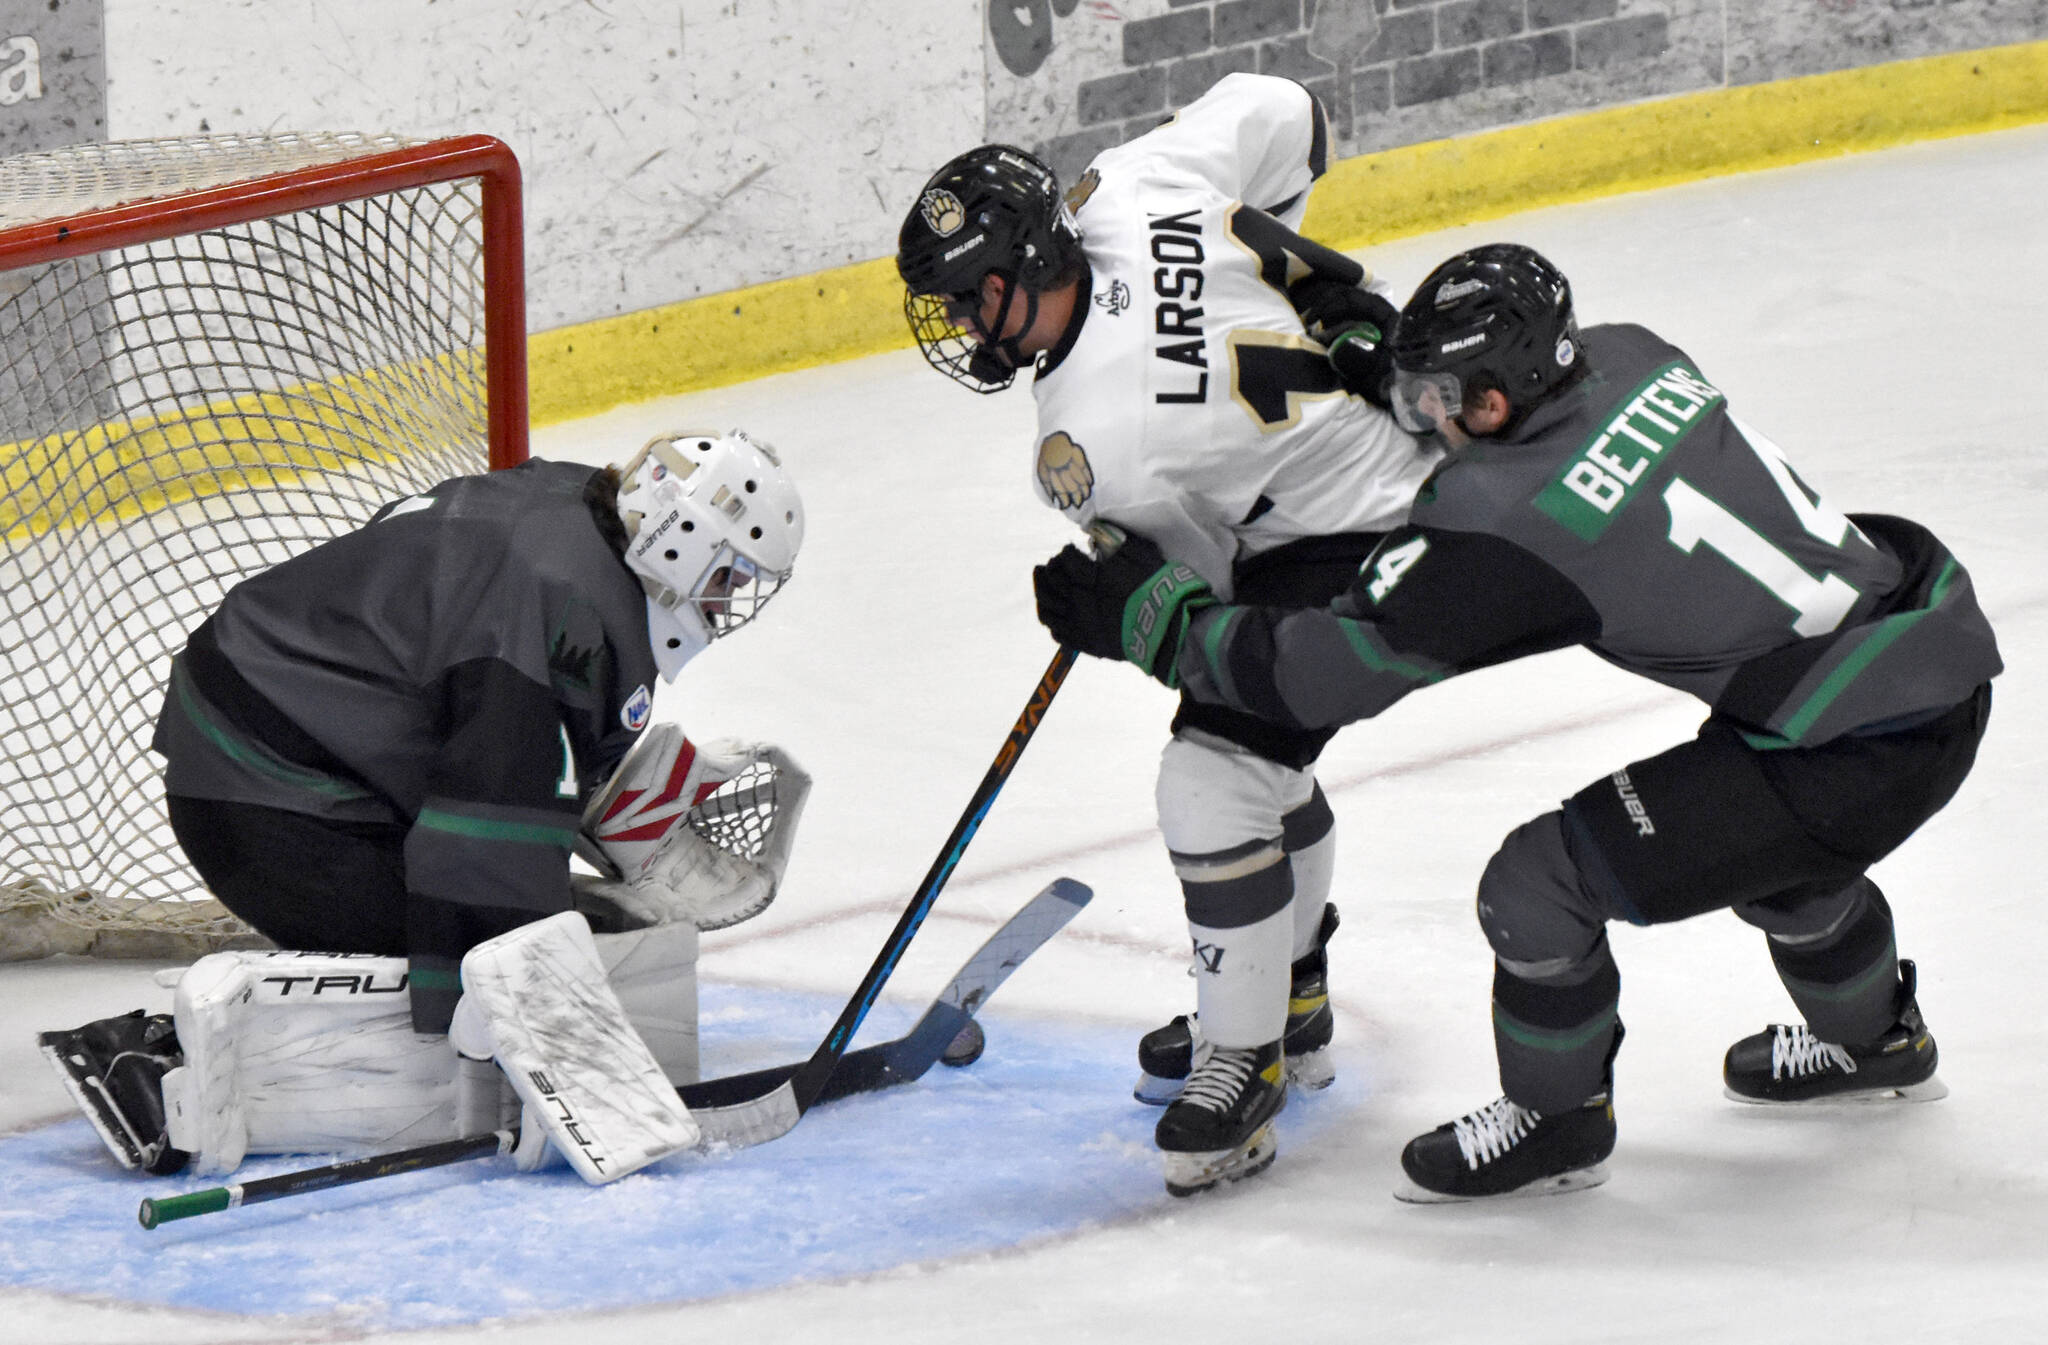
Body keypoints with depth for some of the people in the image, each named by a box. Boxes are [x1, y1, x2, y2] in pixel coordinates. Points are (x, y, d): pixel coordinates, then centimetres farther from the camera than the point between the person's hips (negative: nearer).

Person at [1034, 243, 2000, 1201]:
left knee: (1544, 881, -3)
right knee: (1757, 833, 38)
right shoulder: (1627, 358, 2)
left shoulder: (1509, 522, -20)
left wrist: (1152, 618, -3)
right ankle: (1872, 1037, 62)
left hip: (1861, 747, -9)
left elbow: (1335, 670, -15)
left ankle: (1556, 1120, 21)